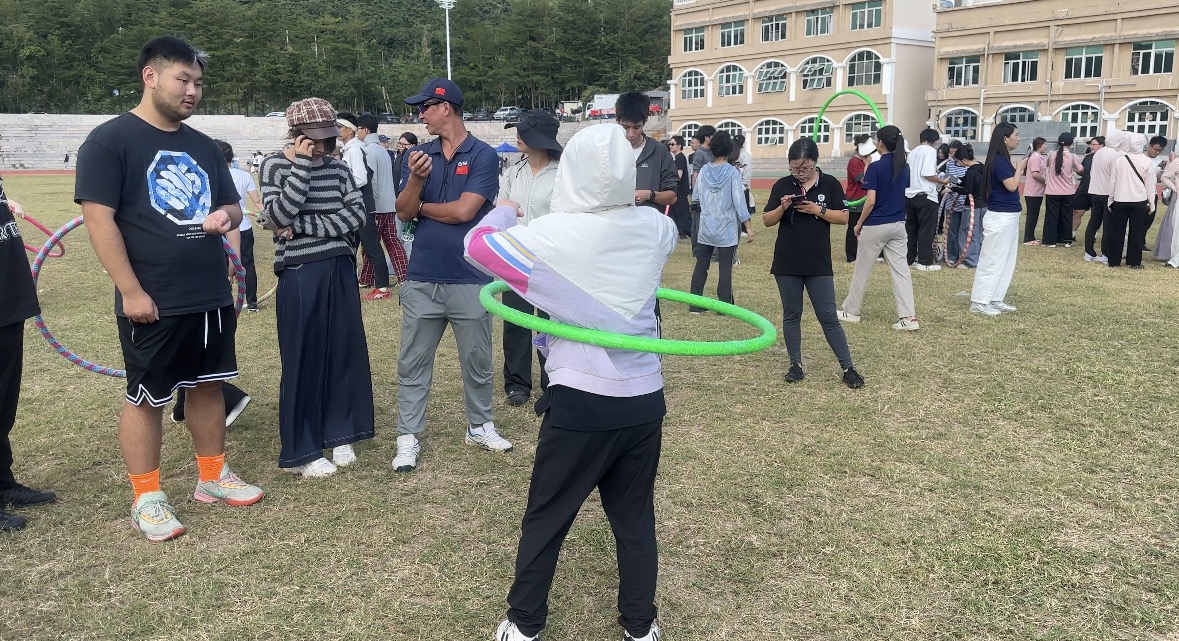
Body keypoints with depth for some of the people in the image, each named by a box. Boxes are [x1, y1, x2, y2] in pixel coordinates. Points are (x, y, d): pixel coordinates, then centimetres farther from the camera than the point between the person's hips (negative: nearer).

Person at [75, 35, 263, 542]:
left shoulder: (204, 147, 11)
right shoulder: (110, 140, -9)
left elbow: (232, 205, 19)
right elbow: (99, 219, -14)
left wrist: (225, 217, -7)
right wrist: (131, 291, -18)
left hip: (213, 297, 7)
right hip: (152, 304, -6)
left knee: (209, 384, 15)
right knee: (146, 398, 5)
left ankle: (214, 476, 30)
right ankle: (146, 499, 17)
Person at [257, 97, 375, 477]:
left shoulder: (337, 167, 6)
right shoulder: (275, 166, -4)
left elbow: (356, 216, -6)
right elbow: (276, 217, -18)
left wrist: (301, 226, -14)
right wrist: (303, 164, -17)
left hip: (340, 272, 4)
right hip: (300, 276, -4)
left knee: (343, 352, 9)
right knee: (302, 359, 1)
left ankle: (339, 435, 25)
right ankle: (300, 452, 12)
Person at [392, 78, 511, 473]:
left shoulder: (483, 156, -4)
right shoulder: (418, 155, 8)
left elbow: (463, 211, -14)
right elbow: (403, 212, 0)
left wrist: (420, 207, 0)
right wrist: (415, 179, -18)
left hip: (469, 280, -3)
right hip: (422, 279, 3)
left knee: (477, 362, 11)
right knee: (412, 364, 6)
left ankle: (480, 427, 29)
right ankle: (408, 437, 16)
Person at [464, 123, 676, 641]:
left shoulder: (553, 235, -13)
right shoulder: (653, 227, 0)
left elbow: (477, 245, -2)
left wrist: (504, 211, 18)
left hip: (581, 402, -4)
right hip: (644, 399, 4)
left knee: (545, 519, 13)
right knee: (635, 518, 18)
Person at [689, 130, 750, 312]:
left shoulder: (704, 170, -1)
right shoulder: (732, 172, -9)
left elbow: (696, 195, 7)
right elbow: (739, 201, -11)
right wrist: (748, 227, -7)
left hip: (706, 227, 3)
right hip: (727, 228, -3)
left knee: (701, 265, 10)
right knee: (726, 268, 3)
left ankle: (695, 304, 13)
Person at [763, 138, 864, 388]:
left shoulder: (830, 184, -2)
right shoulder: (782, 185, 1)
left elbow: (844, 217, -3)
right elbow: (767, 221, 2)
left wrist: (818, 210, -16)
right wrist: (782, 207, -16)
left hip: (819, 264, -2)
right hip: (786, 263, 2)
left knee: (828, 317, 0)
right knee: (791, 315, 9)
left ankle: (848, 368, 6)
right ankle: (796, 365, 21)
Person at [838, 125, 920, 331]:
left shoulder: (876, 167, -14)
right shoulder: (904, 167, 6)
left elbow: (871, 201, -17)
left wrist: (859, 223, -5)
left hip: (875, 226, -6)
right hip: (898, 225, 6)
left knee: (862, 270, 8)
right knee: (901, 270, 4)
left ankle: (851, 311, 21)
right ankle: (909, 317, -2)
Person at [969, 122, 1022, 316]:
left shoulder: (1003, 159, 12)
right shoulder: (999, 160, -16)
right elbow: (1012, 186, -21)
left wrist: (1017, 168, 6)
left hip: (1008, 217, 10)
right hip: (1000, 217, -10)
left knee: (1006, 261, 14)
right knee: (992, 260, -5)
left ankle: (995, 299, 20)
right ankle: (979, 302, 0)